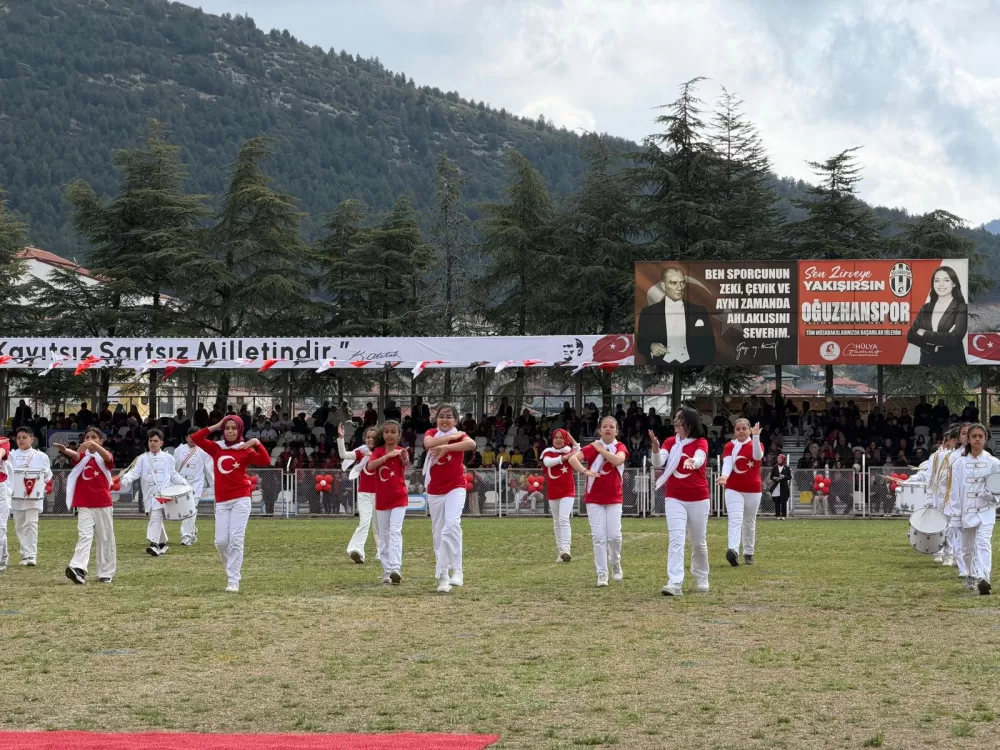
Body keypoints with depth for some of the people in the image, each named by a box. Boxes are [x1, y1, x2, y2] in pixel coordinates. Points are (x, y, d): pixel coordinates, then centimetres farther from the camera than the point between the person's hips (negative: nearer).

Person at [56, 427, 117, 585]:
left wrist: (94, 445, -42)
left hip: (103, 505, 0)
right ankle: (78, 569, -27)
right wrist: (65, 450, -43)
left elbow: (108, 457, -23)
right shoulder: (82, 456, 6)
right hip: (84, 506, 0)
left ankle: (106, 573, 15)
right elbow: (74, 454, -18)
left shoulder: (105, 458, 3)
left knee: (106, 539, 6)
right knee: (84, 536, -13)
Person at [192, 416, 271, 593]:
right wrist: (216, 426, 1)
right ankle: (233, 569, 26)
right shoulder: (216, 448, 10)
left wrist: (257, 443, -22)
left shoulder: (245, 450, 2)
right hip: (221, 502, 3)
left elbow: (266, 461, -12)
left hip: (241, 500, -3)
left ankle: (233, 581, -9)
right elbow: (195, 438, 0)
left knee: (236, 540, -10)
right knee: (221, 541, -2)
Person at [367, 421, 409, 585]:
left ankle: (396, 569, -25)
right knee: (383, 536, 8)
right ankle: (387, 571, 15)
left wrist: (404, 459, -51)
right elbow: (370, 466, -17)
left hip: (399, 498, -3)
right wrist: (388, 455, -27)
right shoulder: (378, 451, 3)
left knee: (395, 532, -16)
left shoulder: (401, 451, -4)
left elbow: (406, 463, -28)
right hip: (381, 499, 3)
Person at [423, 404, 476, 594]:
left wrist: (445, 447, -34)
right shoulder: (431, 433, 3)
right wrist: (452, 436, -19)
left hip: (455, 488, -3)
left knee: (452, 524, -24)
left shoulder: (460, 435, -4)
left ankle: (456, 570, -25)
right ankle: (442, 576, 17)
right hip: (434, 490, 3)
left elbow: (472, 444, -29)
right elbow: (429, 443, -23)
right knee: (438, 533, 8)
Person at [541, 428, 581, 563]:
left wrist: (573, 440, -22)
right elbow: (547, 462, -21)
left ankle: (565, 549, -28)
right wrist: (564, 457, -29)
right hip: (552, 492, 3)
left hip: (567, 491, -3)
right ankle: (559, 549, 22)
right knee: (556, 522, 11)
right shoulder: (547, 452, 3)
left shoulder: (570, 451, 1)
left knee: (564, 519, -18)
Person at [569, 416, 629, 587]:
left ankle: (616, 565, 22)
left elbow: (618, 460, -21)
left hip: (614, 498, 1)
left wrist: (601, 449, -14)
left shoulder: (620, 447, 3)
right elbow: (572, 458, -15)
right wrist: (585, 471, -27)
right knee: (599, 537, -5)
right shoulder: (592, 447, -1)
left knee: (614, 535, -5)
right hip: (594, 498, -1)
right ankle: (602, 574, 1)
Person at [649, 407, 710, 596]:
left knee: (698, 542, 11)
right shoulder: (670, 442, 3)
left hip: (698, 499, -1)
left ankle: (701, 579, 32)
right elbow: (658, 462, -13)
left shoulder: (701, 443, -5)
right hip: (674, 498, 1)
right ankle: (675, 583, -21)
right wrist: (656, 448, -35)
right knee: (676, 539, -13)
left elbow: (699, 459, -27)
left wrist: (691, 462, -51)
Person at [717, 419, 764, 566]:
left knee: (749, 522, 11)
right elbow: (727, 463, -15)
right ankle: (733, 551, -34)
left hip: (753, 490, 1)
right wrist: (724, 476, -36)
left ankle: (748, 553, 25)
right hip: (733, 489, -1)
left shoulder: (756, 444, 2)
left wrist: (756, 437, -34)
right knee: (735, 520, -18)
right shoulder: (729, 446, 2)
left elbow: (758, 456, -22)